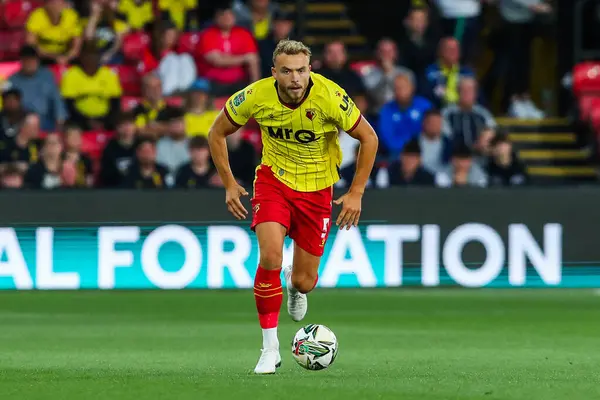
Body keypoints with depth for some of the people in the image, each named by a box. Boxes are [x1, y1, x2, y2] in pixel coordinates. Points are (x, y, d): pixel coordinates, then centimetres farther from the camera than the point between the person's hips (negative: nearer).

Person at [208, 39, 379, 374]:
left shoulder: (330, 98, -25)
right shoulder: (257, 97, -21)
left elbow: (369, 138, -10)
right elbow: (218, 133, -3)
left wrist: (356, 193, -12)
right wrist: (229, 184, -6)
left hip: (317, 188, 0)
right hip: (273, 180, 0)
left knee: (304, 282, 3)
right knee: (270, 257, -24)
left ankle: (296, 285, 45)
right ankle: (270, 348, -11)